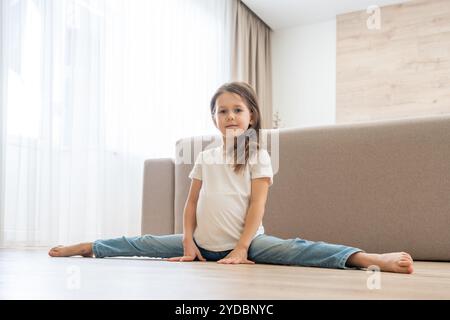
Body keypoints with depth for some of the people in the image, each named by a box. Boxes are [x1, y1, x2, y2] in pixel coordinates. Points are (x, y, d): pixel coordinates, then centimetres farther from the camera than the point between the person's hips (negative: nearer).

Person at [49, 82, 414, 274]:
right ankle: (85, 247, 16)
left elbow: (257, 206, -10)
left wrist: (240, 249, -18)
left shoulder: (259, 156, -3)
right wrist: (188, 243, -1)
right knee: (142, 243, 5)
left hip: (247, 240, -5)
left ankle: (370, 258, -45)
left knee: (296, 249, -30)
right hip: (205, 243, 5)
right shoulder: (205, 157, 9)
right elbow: (192, 203, 9)